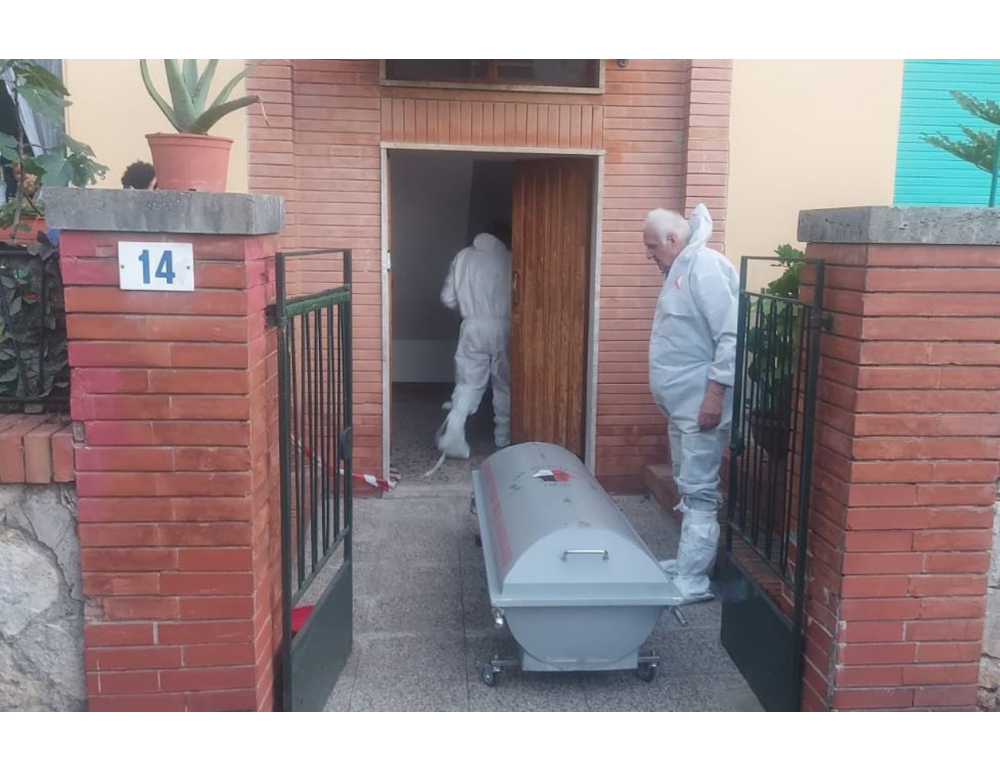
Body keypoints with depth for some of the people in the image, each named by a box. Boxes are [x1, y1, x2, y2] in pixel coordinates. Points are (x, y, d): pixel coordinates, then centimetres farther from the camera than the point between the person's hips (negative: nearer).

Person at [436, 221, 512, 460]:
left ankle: (452, 432, -14)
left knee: (468, 384, 5)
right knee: (504, 385, 13)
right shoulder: (509, 259, -2)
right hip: (502, 328, -2)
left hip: (473, 328, 2)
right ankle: (503, 438, 21)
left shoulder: (463, 256, 6)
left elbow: (448, 298, 6)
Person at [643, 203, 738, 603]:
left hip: (700, 404, -10)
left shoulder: (706, 267, -16)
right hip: (681, 404, 10)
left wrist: (715, 392, -24)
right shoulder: (681, 270, 15)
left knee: (699, 493, -5)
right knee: (688, 489, 17)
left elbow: (731, 336, -22)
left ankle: (694, 580, 1)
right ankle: (687, 562, 28)